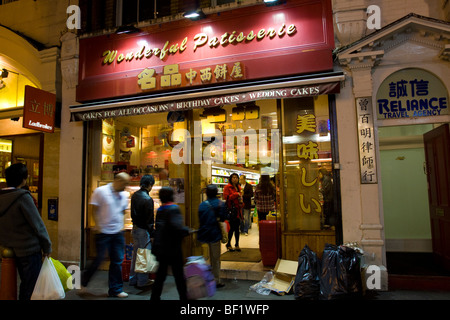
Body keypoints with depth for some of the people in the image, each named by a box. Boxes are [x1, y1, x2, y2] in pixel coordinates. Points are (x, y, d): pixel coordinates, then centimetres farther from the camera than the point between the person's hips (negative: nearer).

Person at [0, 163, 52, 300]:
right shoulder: (23, 197, -18)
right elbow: (38, 225, -16)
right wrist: (47, 248, -6)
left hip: (12, 248, 8)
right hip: (30, 249, -8)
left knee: (25, 283, 22)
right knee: (30, 288, 3)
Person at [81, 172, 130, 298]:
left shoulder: (124, 195, 9)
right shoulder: (100, 191, -7)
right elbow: (94, 210, -7)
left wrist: (121, 225, 10)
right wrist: (99, 227, -11)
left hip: (118, 233, 5)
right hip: (103, 232, -5)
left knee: (117, 261, 8)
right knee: (99, 258, 1)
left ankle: (115, 289, 20)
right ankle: (83, 280, 28)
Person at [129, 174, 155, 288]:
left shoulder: (134, 195, 4)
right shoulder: (148, 199, -21)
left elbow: (133, 213, 12)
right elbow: (149, 219, -18)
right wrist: (151, 233, -11)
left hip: (135, 228, 8)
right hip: (143, 230, -8)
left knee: (135, 253, 18)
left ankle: (133, 279, 29)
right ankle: (142, 281, 14)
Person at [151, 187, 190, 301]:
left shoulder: (159, 210, 8)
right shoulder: (174, 209, -16)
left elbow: (158, 228, 13)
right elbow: (177, 226, -29)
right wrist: (186, 230, -12)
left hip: (160, 248, 7)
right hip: (172, 248, -7)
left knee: (160, 275, 16)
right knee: (179, 275, 7)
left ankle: (155, 297, 21)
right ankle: (184, 297, 18)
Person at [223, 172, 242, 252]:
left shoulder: (238, 187, 17)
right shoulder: (227, 187, -6)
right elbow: (226, 197, -16)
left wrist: (241, 201, 7)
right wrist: (236, 194, -18)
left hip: (237, 210, 7)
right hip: (231, 210, -7)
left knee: (237, 228, 9)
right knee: (232, 228, -3)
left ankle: (237, 245, 18)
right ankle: (228, 244, 12)